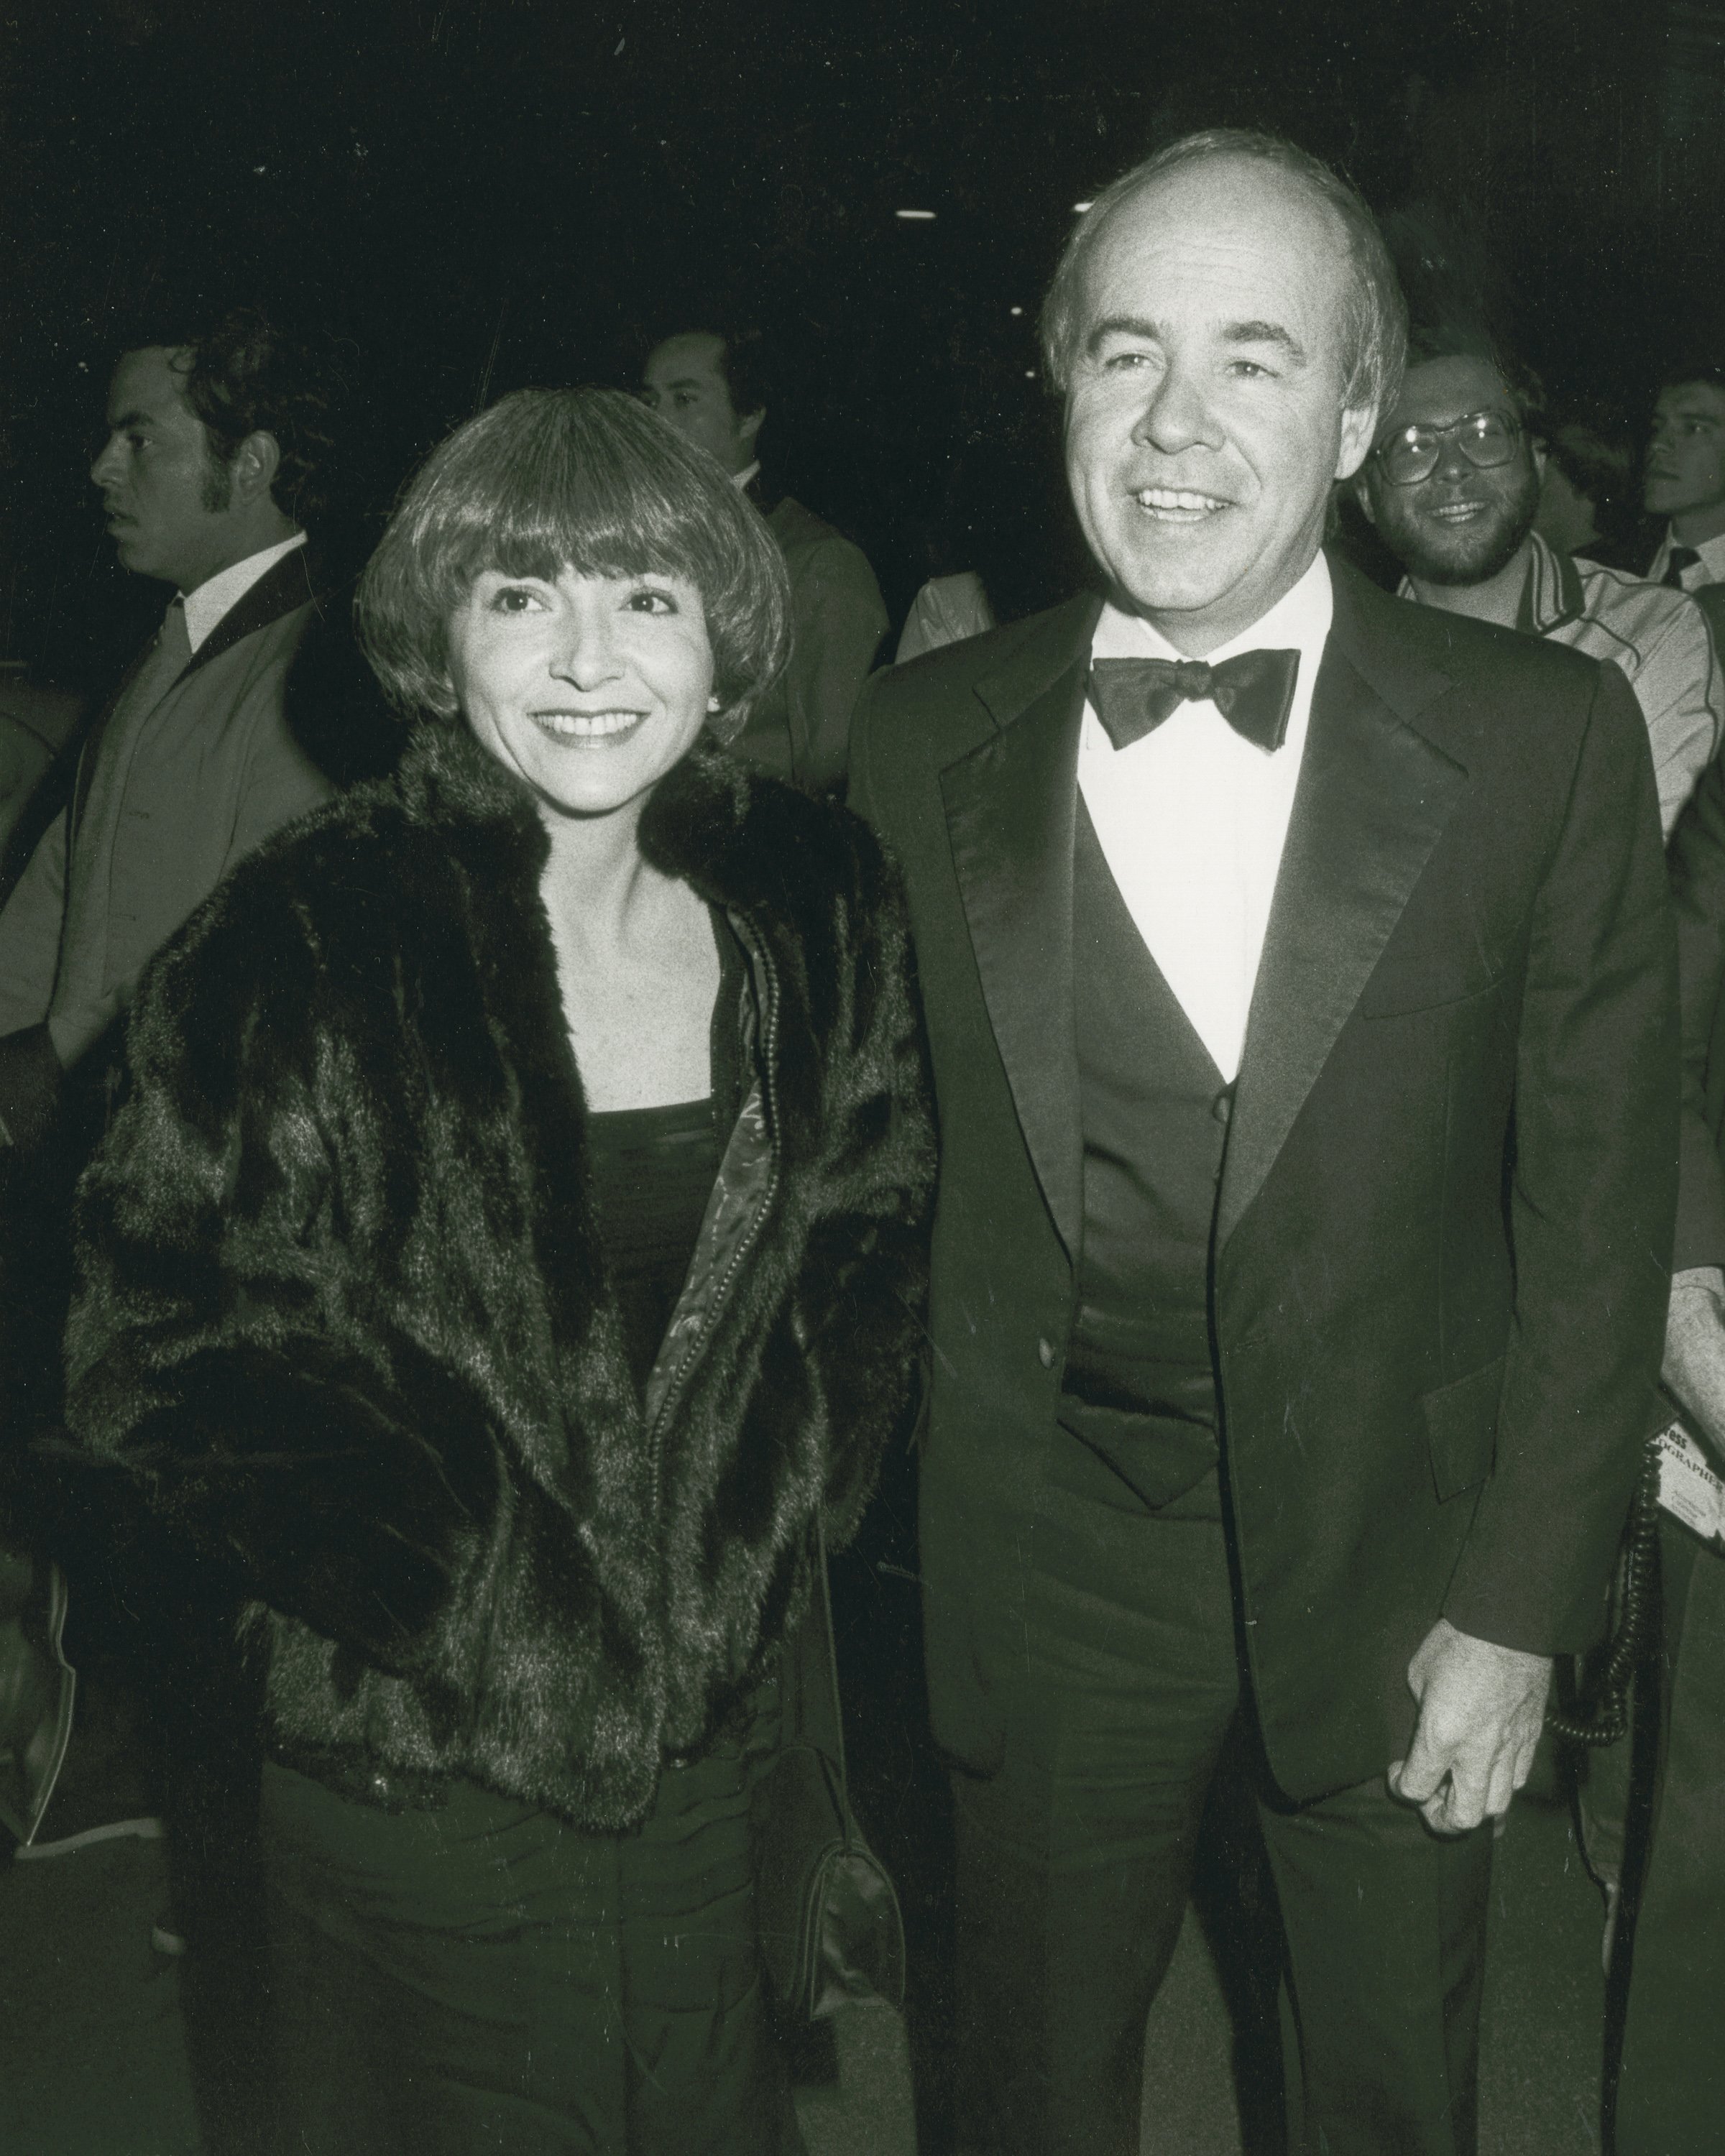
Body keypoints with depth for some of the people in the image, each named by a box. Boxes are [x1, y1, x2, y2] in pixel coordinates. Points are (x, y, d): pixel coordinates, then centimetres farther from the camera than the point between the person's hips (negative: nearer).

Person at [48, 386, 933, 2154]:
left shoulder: (815, 909, -2)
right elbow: (154, 1367, -12)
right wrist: (462, 1590, -14)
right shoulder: (296, 953, -14)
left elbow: (878, 1236, 9)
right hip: (416, 1784, -3)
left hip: (712, 1738, 4)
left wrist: (774, 1515, -3)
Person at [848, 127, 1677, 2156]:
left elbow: (1599, 1206, -6)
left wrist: (1522, 1605, -7)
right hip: (1045, 1567, 1)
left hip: (1401, 1559, 0)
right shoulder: (922, 741, -5)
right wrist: (876, 1561, 1)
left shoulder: (1545, 738, -10)